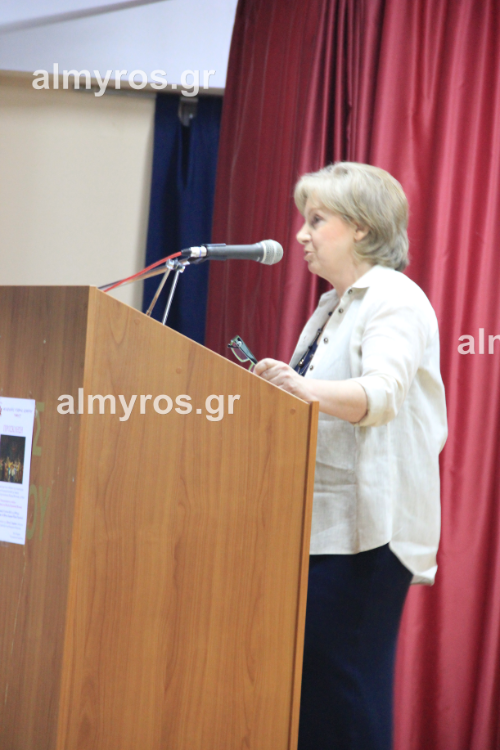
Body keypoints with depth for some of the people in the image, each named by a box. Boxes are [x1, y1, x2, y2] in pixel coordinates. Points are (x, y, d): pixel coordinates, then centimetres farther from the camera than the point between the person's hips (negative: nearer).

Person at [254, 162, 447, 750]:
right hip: (320, 523, 9)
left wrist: (305, 389, -44)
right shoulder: (332, 307, 20)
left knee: (342, 691, -8)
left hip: (365, 528, -9)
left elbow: (380, 392, -28)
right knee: (304, 675, 8)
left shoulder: (394, 300, -9)